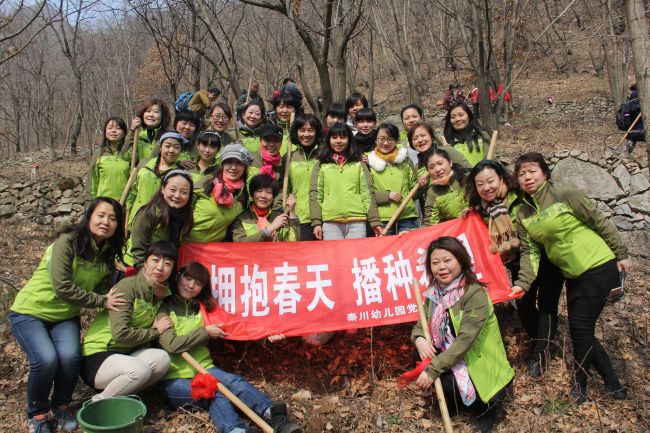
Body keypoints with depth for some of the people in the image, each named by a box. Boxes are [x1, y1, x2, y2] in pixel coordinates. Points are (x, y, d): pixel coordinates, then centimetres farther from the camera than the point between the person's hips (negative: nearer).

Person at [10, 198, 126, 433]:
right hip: (30, 312, -4)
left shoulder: (108, 254, -1)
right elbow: (62, 287, -25)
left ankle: (61, 406, 7)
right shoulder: (67, 242, -21)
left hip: (65, 316, 4)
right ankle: (36, 413, 5)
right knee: (46, 360, -26)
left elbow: (101, 290, 7)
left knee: (70, 356, -23)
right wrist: (102, 301, -20)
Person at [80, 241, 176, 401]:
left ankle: (120, 396, -2)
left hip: (126, 354, 6)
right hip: (96, 356, -6)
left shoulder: (163, 294, 4)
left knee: (161, 358, -20)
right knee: (140, 370, -31)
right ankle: (99, 402, -5)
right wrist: (154, 331, -12)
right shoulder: (127, 286, -16)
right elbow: (120, 333, -23)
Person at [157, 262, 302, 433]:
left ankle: (272, 414, -47)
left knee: (233, 381, -26)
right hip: (174, 379, -4)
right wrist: (205, 332, -5)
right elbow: (171, 344, -14)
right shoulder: (164, 308, 0)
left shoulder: (199, 308, 18)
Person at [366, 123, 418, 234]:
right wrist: (387, 195, -10)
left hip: (407, 217, 2)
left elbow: (412, 187, 18)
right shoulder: (369, 162, 5)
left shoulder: (405, 159, 14)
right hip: (382, 219, -2)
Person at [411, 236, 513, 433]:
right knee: (419, 357, -12)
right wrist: (419, 339, -22)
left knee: (447, 383, -27)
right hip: (450, 357, 7)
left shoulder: (475, 294, -23)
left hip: (480, 365, -6)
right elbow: (420, 326, 4)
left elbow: (465, 340, -29)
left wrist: (433, 370, -31)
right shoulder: (434, 292, -3)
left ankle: (483, 406, 5)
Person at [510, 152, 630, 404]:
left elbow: (602, 223, -9)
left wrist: (622, 254, -6)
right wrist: (522, 283, -14)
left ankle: (580, 385, 16)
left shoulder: (565, 195, -14)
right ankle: (613, 383, 26)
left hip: (599, 268, -7)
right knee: (581, 330, 10)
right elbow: (530, 252, -2)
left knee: (581, 328, -4)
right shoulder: (523, 214, 2)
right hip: (573, 275, 7)